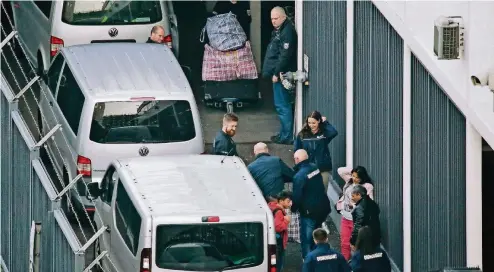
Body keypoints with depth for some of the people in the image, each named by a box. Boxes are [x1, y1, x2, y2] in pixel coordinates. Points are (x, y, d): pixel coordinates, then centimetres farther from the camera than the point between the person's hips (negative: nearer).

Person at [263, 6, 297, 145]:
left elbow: (285, 55, -22)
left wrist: (276, 73, -20)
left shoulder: (287, 32, -17)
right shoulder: (278, 30, 15)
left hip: (281, 74, -11)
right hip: (277, 73, 11)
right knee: (283, 105, 16)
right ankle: (284, 133, 24)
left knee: (282, 106, -8)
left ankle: (286, 136, -5)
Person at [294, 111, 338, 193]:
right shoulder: (302, 135, 1)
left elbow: (334, 132, -23)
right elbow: (296, 150, 5)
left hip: (323, 169, -1)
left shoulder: (324, 133, -3)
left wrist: (325, 122, -11)